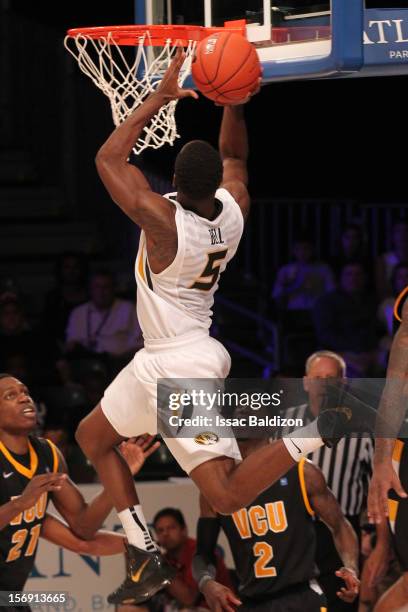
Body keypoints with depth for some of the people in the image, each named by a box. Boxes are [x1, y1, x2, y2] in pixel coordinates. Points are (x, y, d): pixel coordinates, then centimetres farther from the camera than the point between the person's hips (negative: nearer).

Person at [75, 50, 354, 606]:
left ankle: (314, 434, -16)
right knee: (93, 437, 24)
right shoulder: (233, 207, -7)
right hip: (167, 359, 9)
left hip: (176, 368, -9)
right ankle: (145, 558, 21)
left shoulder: (164, 220, -27)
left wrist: (160, 97, -17)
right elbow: (235, 156, 16)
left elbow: (108, 158, -19)